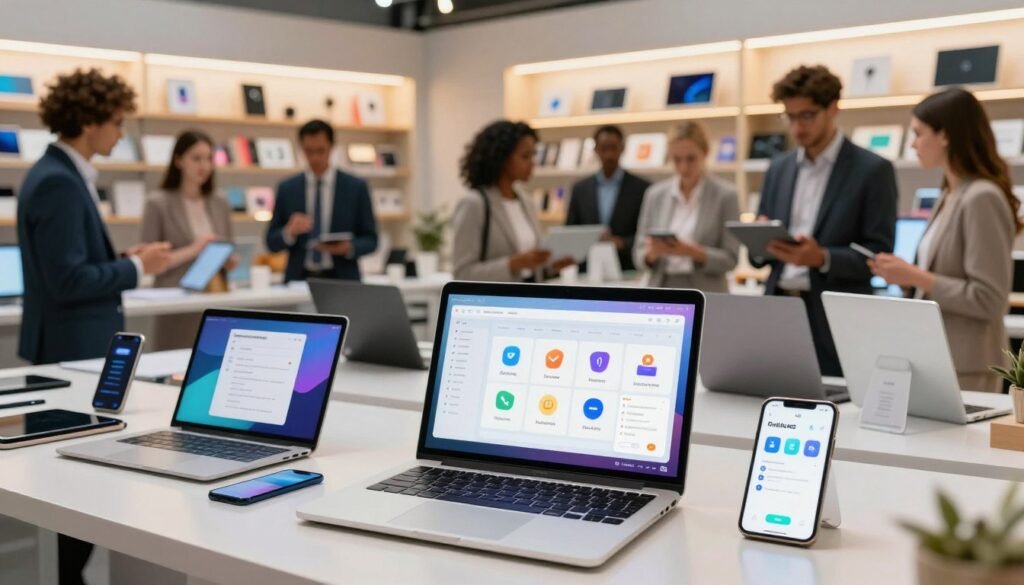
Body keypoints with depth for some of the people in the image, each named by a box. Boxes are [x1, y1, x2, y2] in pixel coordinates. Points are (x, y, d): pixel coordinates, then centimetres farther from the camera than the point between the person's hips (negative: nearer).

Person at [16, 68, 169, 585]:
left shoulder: (61, 175, 11)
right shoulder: (58, 183, -20)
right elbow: (67, 280, -24)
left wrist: (124, 260, 7)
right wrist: (136, 267, -15)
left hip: (78, 345, 10)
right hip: (73, 348, -10)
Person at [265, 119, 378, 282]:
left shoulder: (356, 187, 3)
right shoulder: (286, 189, 7)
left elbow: (370, 240, 5)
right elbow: (272, 243, 8)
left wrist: (349, 247, -15)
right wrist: (289, 232, -13)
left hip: (341, 280, -1)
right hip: (299, 280, 1)